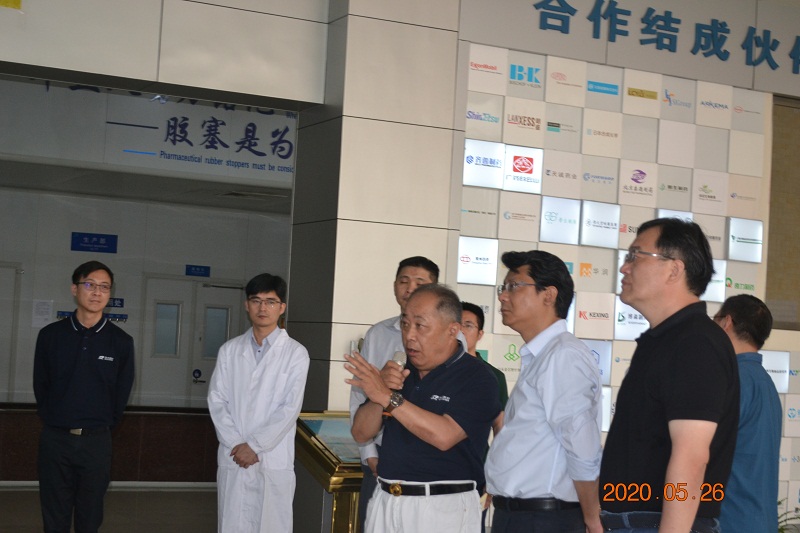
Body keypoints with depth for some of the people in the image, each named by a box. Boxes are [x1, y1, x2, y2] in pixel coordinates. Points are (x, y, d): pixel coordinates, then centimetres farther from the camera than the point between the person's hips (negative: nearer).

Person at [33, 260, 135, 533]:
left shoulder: (121, 342, -2)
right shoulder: (50, 335, 0)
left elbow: (122, 391, 7)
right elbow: (40, 385, 8)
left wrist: (103, 426, 8)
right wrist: (53, 421, 9)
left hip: (96, 441, 0)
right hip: (54, 439, 0)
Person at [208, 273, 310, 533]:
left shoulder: (295, 353, -1)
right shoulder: (229, 350, 9)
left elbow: (290, 408, -7)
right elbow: (216, 401, 4)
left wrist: (254, 446, -10)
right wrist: (236, 445, -8)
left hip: (274, 460, -3)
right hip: (233, 458, 3)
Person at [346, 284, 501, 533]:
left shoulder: (477, 378, -9)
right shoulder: (401, 372, 9)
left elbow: (444, 436, -22)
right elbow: (361, 433, 8)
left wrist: (388, 397, -21)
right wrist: (380, 393, -9)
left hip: (443, 508, -5)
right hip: (385, 502, 5)